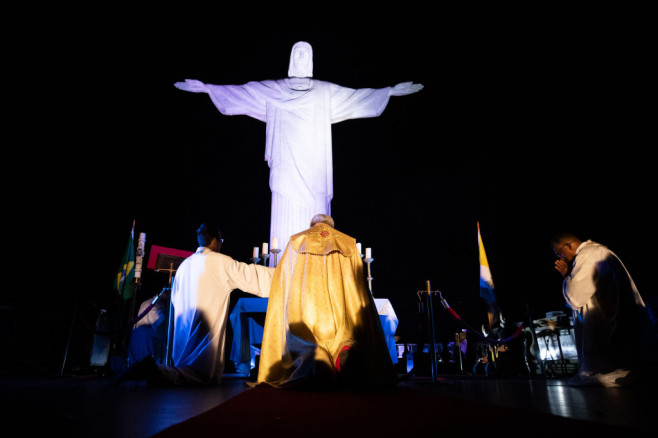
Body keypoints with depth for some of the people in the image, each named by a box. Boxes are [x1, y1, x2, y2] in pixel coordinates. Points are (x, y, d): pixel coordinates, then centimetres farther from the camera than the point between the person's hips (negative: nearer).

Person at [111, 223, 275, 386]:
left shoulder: (185, 264, 14)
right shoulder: (219, 262, -8)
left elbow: (175, 298, 23)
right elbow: (249, 275, -11)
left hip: (183, 334, 9)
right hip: (204, 333, -8)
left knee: (185, 369, 23)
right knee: (205, 377, -8)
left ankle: (150, 368, 2)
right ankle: (153, 371, -22)